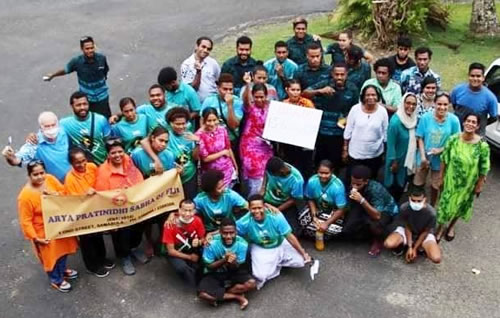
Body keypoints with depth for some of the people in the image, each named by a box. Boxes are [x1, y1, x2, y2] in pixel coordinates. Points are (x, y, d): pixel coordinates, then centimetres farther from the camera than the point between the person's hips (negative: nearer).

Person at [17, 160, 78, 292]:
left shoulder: (50, 179, -15)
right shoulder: (25, 195, -30)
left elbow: (65, 192, 0)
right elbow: (26, 221, -21)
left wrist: (55, 194, -21)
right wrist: (35, 238, -19)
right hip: (44, 231, -6)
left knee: (63, 248, 27)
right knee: (51, 255, 16)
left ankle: (63, 269, 55)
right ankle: (56, 280, 41)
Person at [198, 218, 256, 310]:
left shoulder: (242, 243, -19)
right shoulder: (211, 243, -23)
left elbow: (237, 268, -11)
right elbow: (209, 267, -13)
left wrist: (233, 262, -36)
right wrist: (224, 260, -31)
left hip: (233, 273, 1)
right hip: (214, 274, -1)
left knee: (251, 283, -26)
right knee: (203, 294, -29)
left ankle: (217, 294, -12)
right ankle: (238, 296, -13)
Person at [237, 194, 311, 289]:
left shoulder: (276, 217, -29)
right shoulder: (245, 222, -28)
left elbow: (290, 237, -20)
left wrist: (303, 253, -15)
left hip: (280, 245, 1)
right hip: (260, 249, -1)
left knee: (301, 261, -13)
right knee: (260, 276, -24)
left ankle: (277, 262, 10)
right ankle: (278, 265, 7)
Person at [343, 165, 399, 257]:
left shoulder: (375, 189, -36)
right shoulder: (353, 186, -19)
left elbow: (377, 216, -41)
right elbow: (352, 206, -1)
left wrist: (362, 200, -50)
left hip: (386, 210, -5)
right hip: (367, 209, 5)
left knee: (374, 225, -39)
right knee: (347, 229, -16)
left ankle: (378, 239, -2)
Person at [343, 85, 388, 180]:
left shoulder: (382, 111, -7)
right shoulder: (355, 109, -9)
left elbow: (385, 133, 1)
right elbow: (348, 131, -2)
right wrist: (345, 149, 2)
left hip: (375, 154, 1)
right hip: (355, 153, 0)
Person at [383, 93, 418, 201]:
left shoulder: (414, 119, -4)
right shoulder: (396, 121, -26)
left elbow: (414, 140, 7)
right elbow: (390, 144, -21)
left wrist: (414, 158, 8)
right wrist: (394, 161, -17)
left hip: (408, 160, 7)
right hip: (397, 160, -7)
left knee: (402, 185, 21)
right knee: (393, 187, 9)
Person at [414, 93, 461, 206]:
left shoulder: (454, 120, -17)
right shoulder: (425, 117, -17)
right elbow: (420, 138, -9)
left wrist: (441, 150, -20)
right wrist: (423, 156, -15)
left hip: (440, 159, 0)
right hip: (424, 157, 0)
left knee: (435, 186, 20)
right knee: (418, 184, 15)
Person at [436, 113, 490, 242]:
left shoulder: (482, 145, -23)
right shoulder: (453, 139, -17)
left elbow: (484, 169, -12)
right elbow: (444, 159, -5)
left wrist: (479, 185, -5)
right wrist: (441, 176, -1)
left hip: (468, 183, 0)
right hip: (451, 179, 0)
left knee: (460, 205, 22)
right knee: (445, 203, 14)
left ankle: (451, 226, 50)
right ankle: (440, 228, 38)